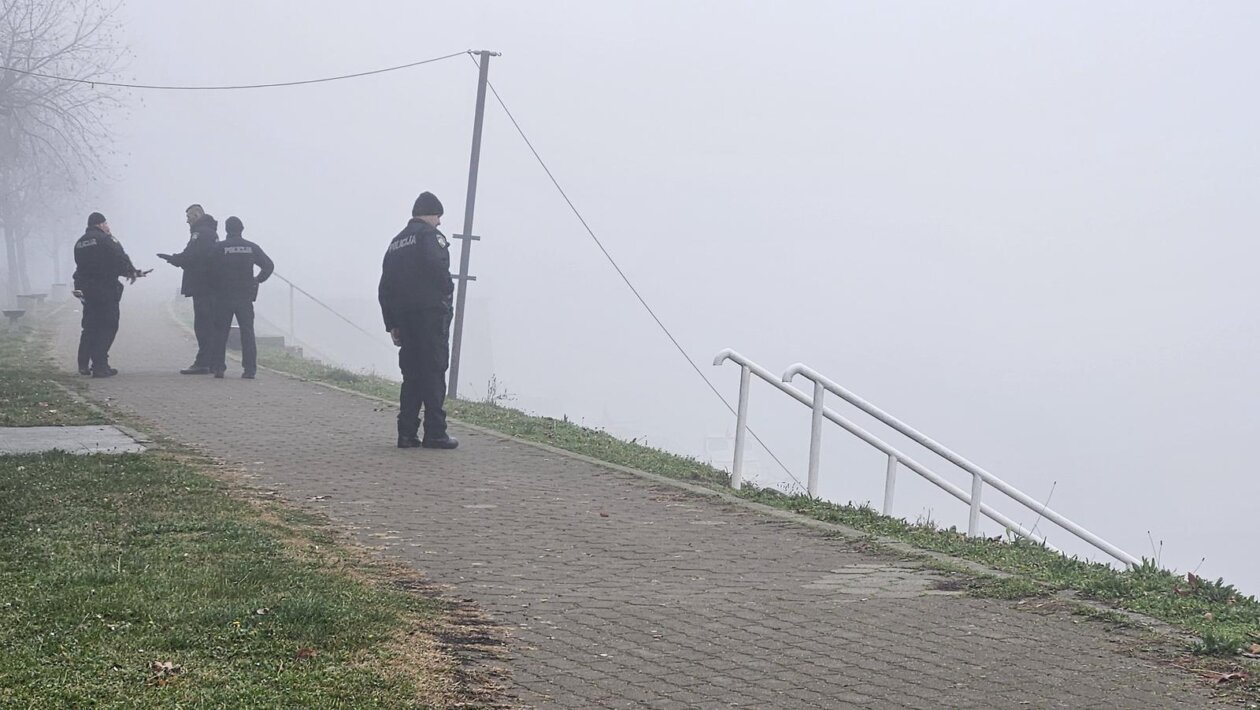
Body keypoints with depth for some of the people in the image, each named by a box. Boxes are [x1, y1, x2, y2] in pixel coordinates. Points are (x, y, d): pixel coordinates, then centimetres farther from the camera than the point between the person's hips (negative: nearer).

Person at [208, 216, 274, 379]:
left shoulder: (220, 248, -4)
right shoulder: (251, 247, 4)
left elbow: (213, 272, -7)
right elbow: (269, 265, 4)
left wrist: (215, 288, 10)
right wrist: (257, 280, 15)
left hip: (223, 297, -1)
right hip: (245, 297, 1)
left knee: (221, 332, 5)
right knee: (247, 332, 3)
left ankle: (218, 367, 0)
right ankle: (250, 369, -4)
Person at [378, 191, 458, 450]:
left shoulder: (396, 242, 20)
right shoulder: (430, 235, -3)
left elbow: (385, 289, 17)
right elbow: (438, 268, -21)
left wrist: (392, 324, 18)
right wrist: (447, 291, -2)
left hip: (404, 316, 7)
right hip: (431, 312, -7)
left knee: (411, 375, 10)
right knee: (434, 373, -6)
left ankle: (406, 433, 7)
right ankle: (435, 433, -9)